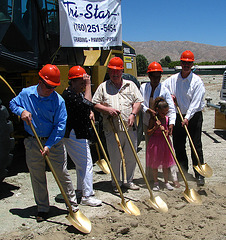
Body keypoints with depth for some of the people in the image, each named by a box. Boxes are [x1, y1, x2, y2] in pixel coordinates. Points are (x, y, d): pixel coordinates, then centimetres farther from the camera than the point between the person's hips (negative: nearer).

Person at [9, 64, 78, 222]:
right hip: (33, 142, 3)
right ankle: (42, 208, 25)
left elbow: (60, 126, -13)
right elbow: (13, 104, 14)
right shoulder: (26, 94, -4)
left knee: (62, 173, 2)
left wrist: (49, 145, -19)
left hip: (54, 142, -2)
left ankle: (73, 205, 16)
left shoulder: (58, 100, -13)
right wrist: (22, 111, -9)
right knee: (37, 176, 10)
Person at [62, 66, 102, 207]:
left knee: (82, 163, 21)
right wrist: (88, 86, -23)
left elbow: (87, 108, 28)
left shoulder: (80, 93, 13)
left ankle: (81, 190, 36)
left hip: (81, 134, 11)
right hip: (74, 135, -11)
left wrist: (91, 113, 6)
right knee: (86, 163, -9)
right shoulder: (68, 94, -19)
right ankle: (87, 196, -3)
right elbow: (87, 103, -31)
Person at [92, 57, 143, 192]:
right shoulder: (103, 87, 7)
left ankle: (129, 181, 25)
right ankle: (116, 183, 20)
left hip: (130, 128, 2)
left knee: (131, 157, 8)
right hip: (112, 129, -2)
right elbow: (95, 104, 5)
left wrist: (133, 114, -9)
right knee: (115, 158, 4)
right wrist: (107, 109, -12)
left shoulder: (130, 85, 11)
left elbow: (138, 101, 8)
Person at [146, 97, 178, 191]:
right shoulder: (153, 119, -10)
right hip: (155, 143, -3)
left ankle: (166, 182, 21)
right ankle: (156, 182, 20)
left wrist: (166, 131, -12)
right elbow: (148, 133, -8)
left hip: (165, 142, 3)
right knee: (154, 164, 6)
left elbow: (169, 131, 10)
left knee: (165, 164, 9)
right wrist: (156, 127, -21)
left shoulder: (167, 119, 0)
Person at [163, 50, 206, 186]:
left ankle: (199, 175, 6)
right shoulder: (172, 79, 5)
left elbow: (195, 102, -15)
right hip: (178, 117, 4)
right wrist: (169, 95, -3)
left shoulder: (197, 81, -8)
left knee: (196, 147, -2)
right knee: (178, 146, 9)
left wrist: (187, 118, -24)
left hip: (194, 117, -4)